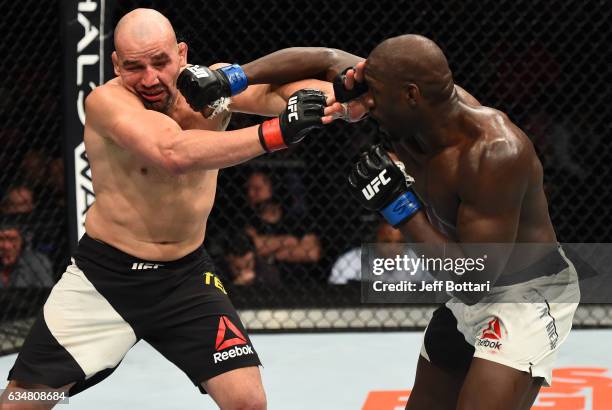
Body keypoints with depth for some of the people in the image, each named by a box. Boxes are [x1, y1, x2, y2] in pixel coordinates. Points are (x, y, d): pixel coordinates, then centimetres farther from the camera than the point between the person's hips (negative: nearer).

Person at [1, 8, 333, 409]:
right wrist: (276, 132, -46)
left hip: (186, 277, 3)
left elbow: (276, 89, -25)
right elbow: (173, 154, -38)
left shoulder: (210, 84, -8)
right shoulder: (107, 101, -21)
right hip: (104, 275, -3)